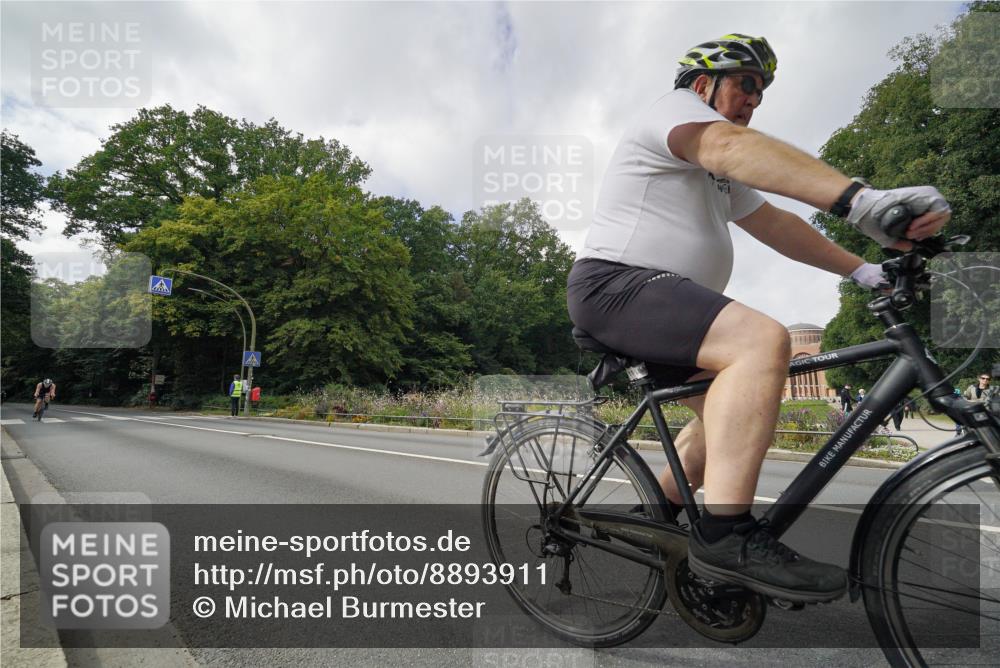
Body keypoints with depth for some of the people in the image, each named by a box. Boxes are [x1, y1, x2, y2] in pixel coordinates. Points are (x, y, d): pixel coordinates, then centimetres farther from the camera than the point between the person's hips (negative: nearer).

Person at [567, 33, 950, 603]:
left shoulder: (718, 174, 28)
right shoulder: (675, 107, -2)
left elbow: (776, 224, 20)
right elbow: (735, 147, -24)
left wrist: (862, 270, 10)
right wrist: (862, 200, -36)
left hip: (652, 300, 10)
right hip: (615, 282, -10)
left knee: (733, 407, 13)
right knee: (763, 342, -28)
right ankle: (725, 534, -29)